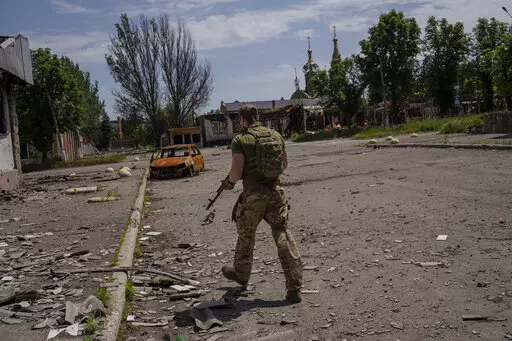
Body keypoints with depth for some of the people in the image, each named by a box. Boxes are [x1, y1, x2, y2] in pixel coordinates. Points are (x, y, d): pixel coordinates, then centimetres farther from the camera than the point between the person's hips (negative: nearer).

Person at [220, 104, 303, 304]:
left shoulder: (240, 140, -9)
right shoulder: (276, 135, 8)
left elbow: (236, 173, -14)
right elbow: (284, 165, 17)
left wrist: (229, 181, 7)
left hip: (253, 196, -3)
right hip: (275, 192, 4)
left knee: (246, 237, 18)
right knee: (283, 236, 2)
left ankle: (241, 275, 40)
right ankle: (294, 288, -3)